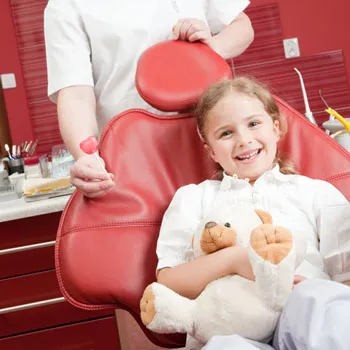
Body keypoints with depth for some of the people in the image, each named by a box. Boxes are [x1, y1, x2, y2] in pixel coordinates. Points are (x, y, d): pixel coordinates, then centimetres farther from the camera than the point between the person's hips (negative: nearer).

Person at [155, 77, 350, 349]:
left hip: (307, 325, 1)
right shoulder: (193, 197, 20)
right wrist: (233, 260, -11)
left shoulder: (317, 192, 20)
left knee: (316, 297, -35)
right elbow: (167, 282, 7)